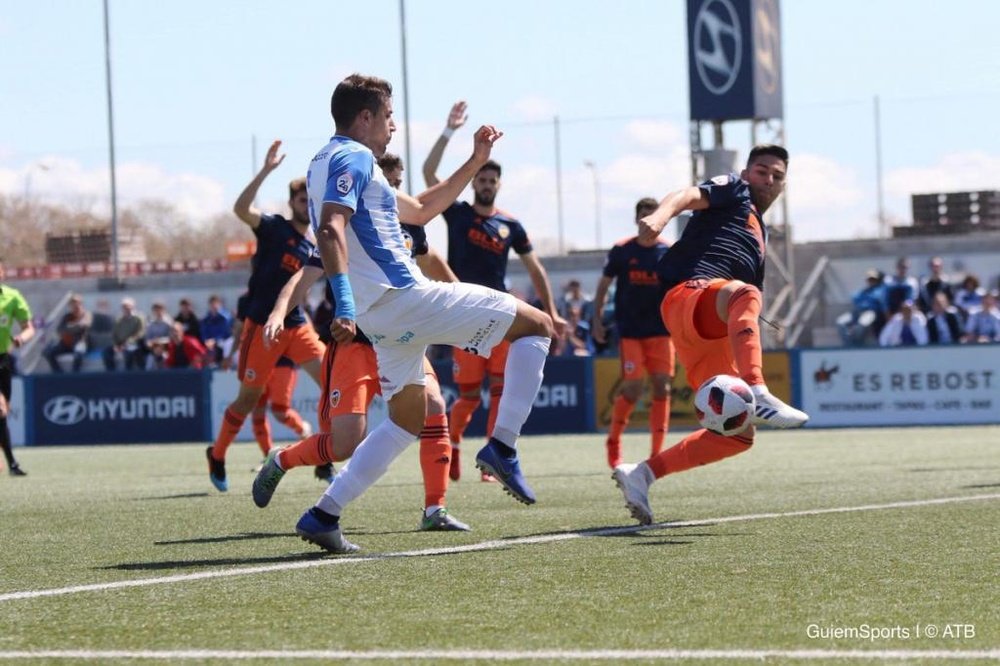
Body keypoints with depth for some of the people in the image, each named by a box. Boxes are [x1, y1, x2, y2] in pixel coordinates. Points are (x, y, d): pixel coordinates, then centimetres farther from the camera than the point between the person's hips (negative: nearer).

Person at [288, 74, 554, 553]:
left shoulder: (339, 162, 24)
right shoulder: (352, 158, -7)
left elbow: (420, 210, 32)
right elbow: (330, 230, -24)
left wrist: (475, 162, 29)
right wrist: (344, 303, -34)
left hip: (382, 314, 10)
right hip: (405, 297, -10)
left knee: (408, 420, 20)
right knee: (535, 325, -3)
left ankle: (323, 515, 9)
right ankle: (502, 447, -12)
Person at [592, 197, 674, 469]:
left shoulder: (670, 252, 2)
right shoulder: (621, 250, -1)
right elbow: (603, 285, 7)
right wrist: (597, 319, 1)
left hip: (660, 331, 2)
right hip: (629, 331, -2)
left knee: (662, 387, -5)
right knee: (633, 388, -10)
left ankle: (657, 453, 0)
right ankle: (613, 442, 14)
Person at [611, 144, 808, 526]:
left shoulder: (759, 234, 36)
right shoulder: (733, 190, 15)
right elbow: (690, 196, -9)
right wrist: (660, 216, -29)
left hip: (712, 332, 9)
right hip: (688, 294, -9)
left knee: (738, 434, 4)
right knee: (742, 292, -43)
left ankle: (640, 474, 9)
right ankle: (757, 396, -63)